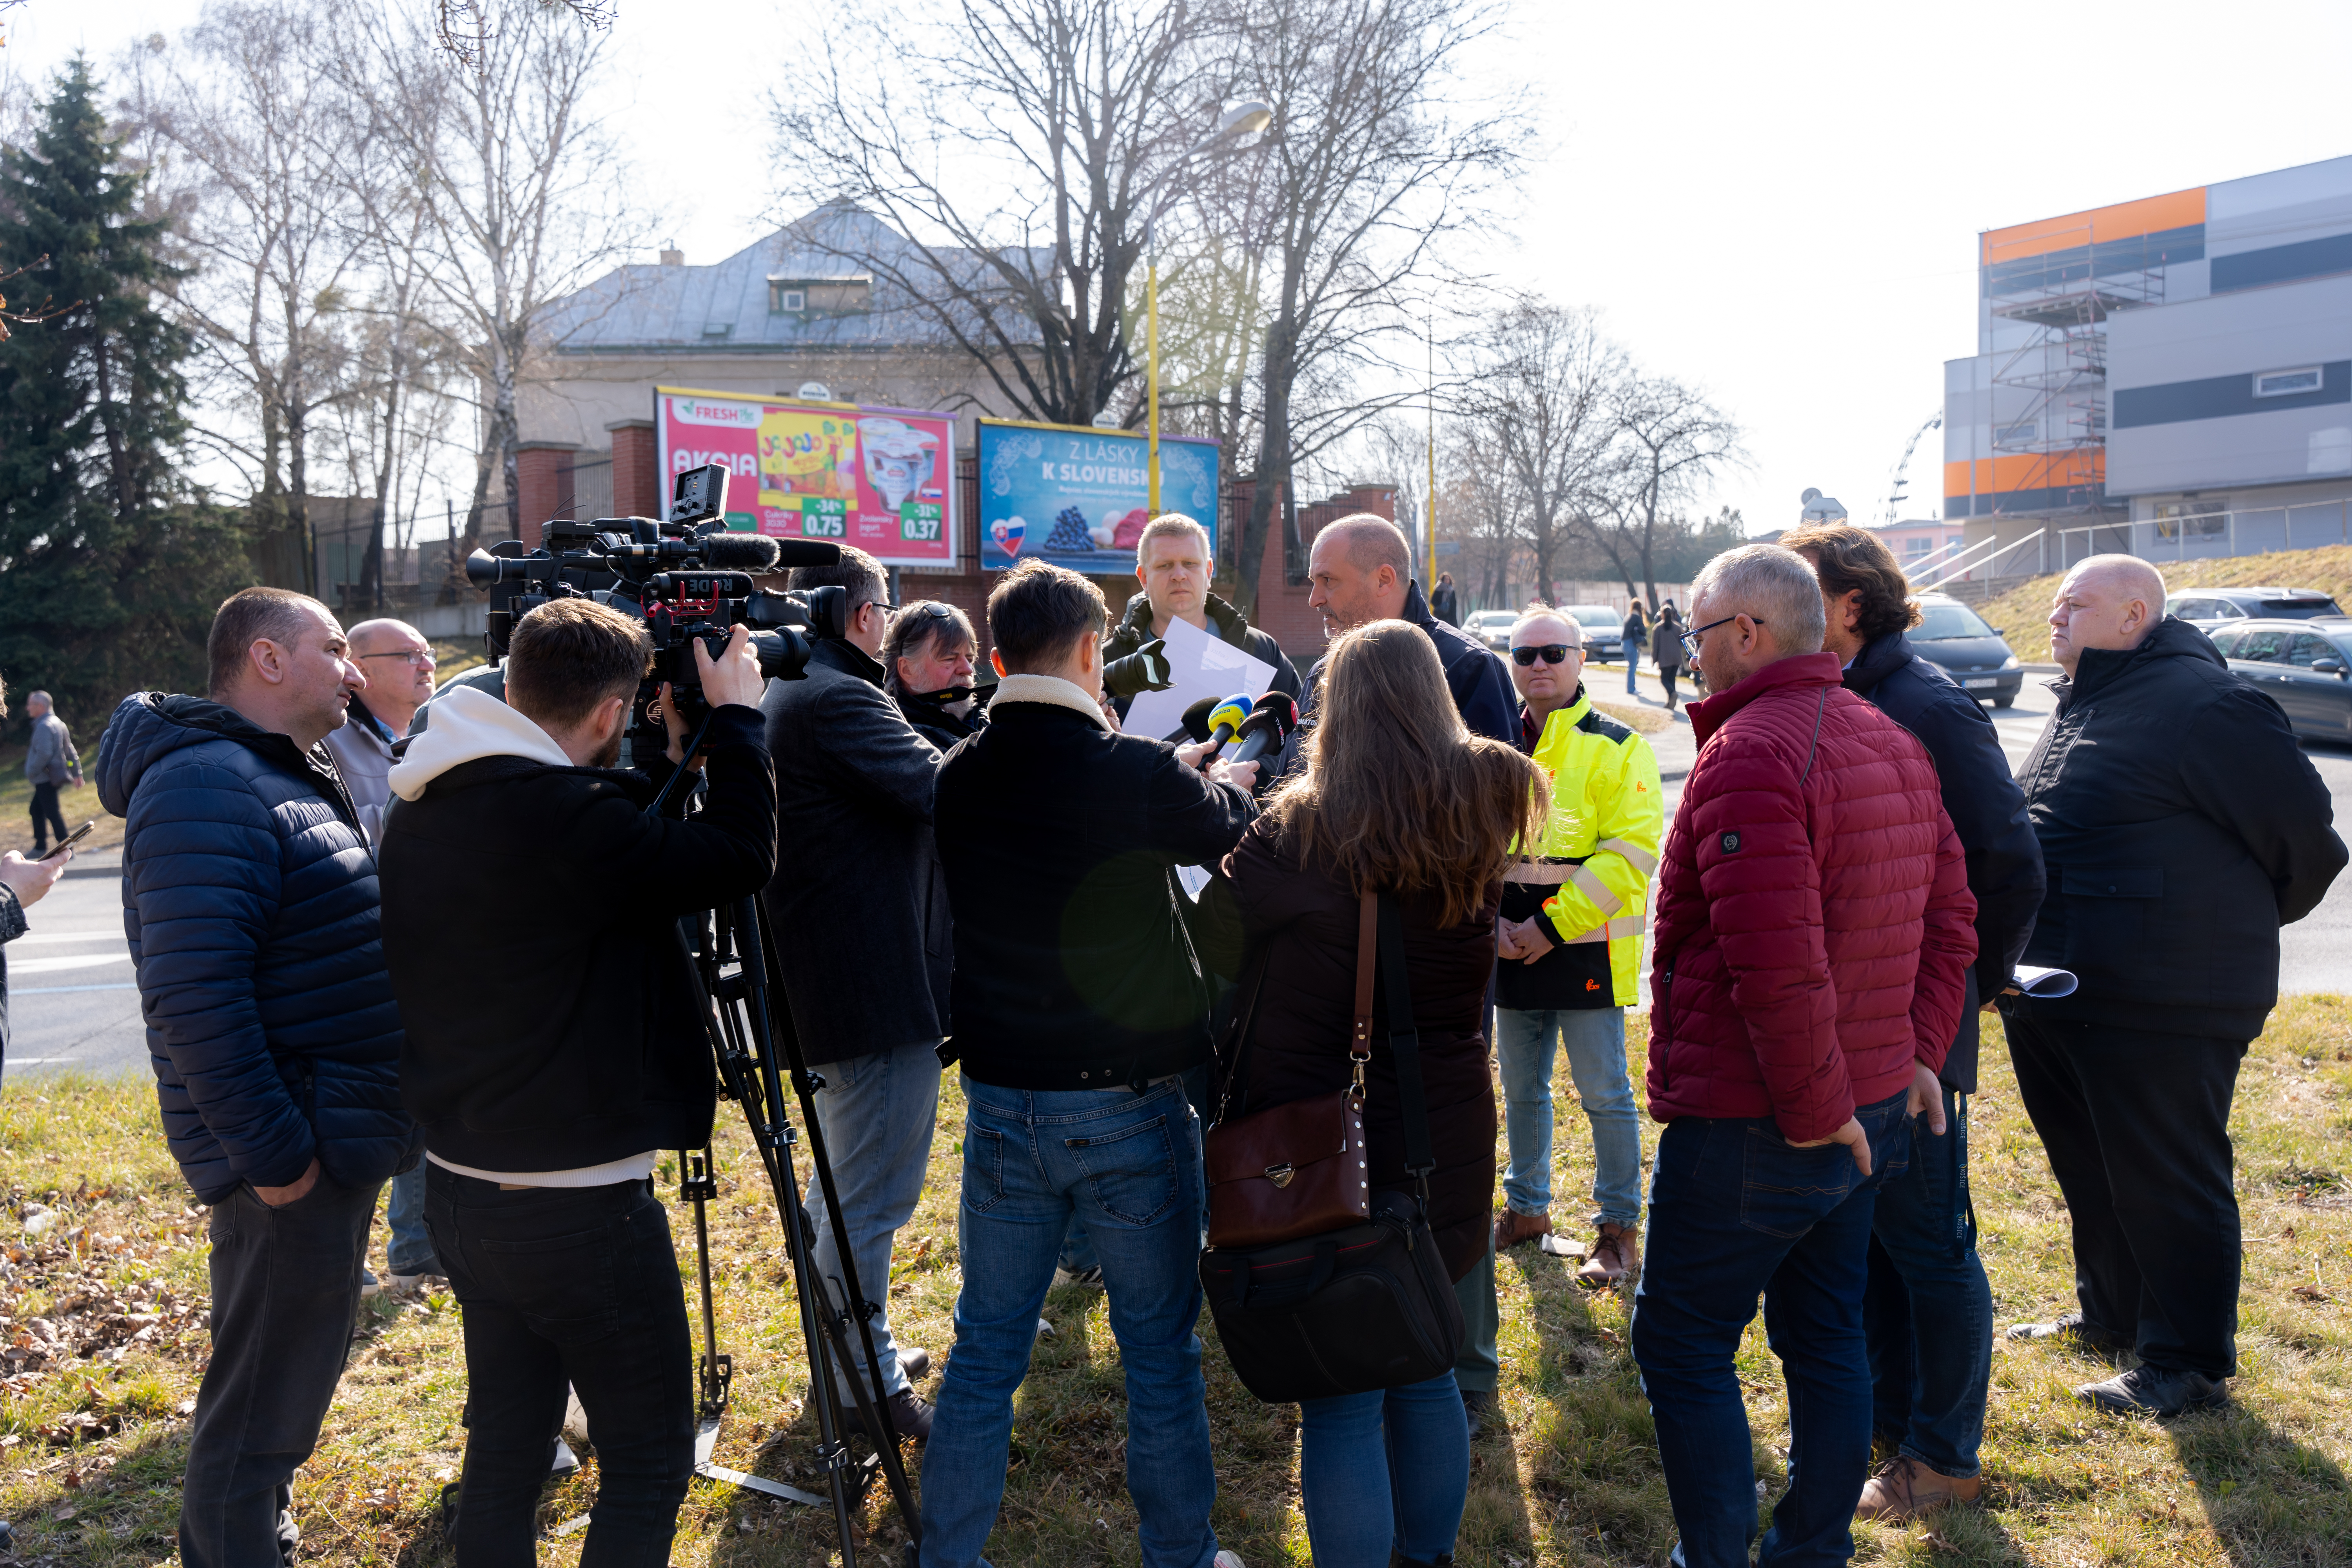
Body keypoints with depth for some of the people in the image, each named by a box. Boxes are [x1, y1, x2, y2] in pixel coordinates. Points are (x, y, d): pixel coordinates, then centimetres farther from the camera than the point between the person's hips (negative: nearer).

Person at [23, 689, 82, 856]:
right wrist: (77, 773, 17)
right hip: (48, 778, 10)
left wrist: (31, 772, -14)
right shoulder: (58, 723, 15)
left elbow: (43, 754, -24)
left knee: (52, 813, -7)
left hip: (46, 778, -10)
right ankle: (40, 848, 22)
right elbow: (71, 751, 16)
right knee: (36, 810, 17)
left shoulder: (44, 726, -16)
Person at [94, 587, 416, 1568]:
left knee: (283, 1391, 23)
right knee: (256, 1419, 2)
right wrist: (273, 1153, -24)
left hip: (336, 1143, 10)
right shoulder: (206, 787, -19)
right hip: (292, 1165, -10)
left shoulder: (295, 777, 14)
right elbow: (191, 998, -27)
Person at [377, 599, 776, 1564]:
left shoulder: (419, 808, 4)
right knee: (648, 1460, 6)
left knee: (505, 1447, 19)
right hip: (574, 1206, -9)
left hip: (460, 1187, 9)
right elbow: (739, 860, -21)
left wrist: (670, 768, 11)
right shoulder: (553, 812, -24)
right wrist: (734, 719, -9)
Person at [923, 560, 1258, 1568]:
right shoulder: (1140, 777, -16)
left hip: (1001, 1103, 4)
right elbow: (1230, 827, 4)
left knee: (985, 1351, 15)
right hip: (1130, 1105, -4)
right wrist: (1225, 782, 28)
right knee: (1159, 1353, 12)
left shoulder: (957, 780, -4)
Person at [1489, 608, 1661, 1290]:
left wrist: (1553, 923, -18)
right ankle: (1526, 1208, 33)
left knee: (1604, 1093, 1)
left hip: (1585, 949, -5)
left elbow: (1630, 851, -14)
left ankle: (1618, 1228, 16)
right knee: (1521, 1089, 16)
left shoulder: (1618, 749, -7)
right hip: (1514, 951, 5)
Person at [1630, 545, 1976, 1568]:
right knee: (1825, 1339, 19)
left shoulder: (1748, 753, -21)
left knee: (1683, 1349, 5)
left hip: (1752, 1128, -9)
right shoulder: (1892, 744, 10)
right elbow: (1949, 918, 15)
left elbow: (1777, 965, -28)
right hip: (1869, 1109, 9)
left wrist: (1811, 1109, -18)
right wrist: (1915, 1053, 13)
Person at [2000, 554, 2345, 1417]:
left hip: (2161, 1006, -9)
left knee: (2169, 1182, 3)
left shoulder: (2204, 704, -16)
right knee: (2088, 1166, 21)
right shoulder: (2081, 702, 13)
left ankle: (2191, 1363, 17)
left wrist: (2235, 924, 5)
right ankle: (2110, 1314, 38)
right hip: (2057, 990, 9)